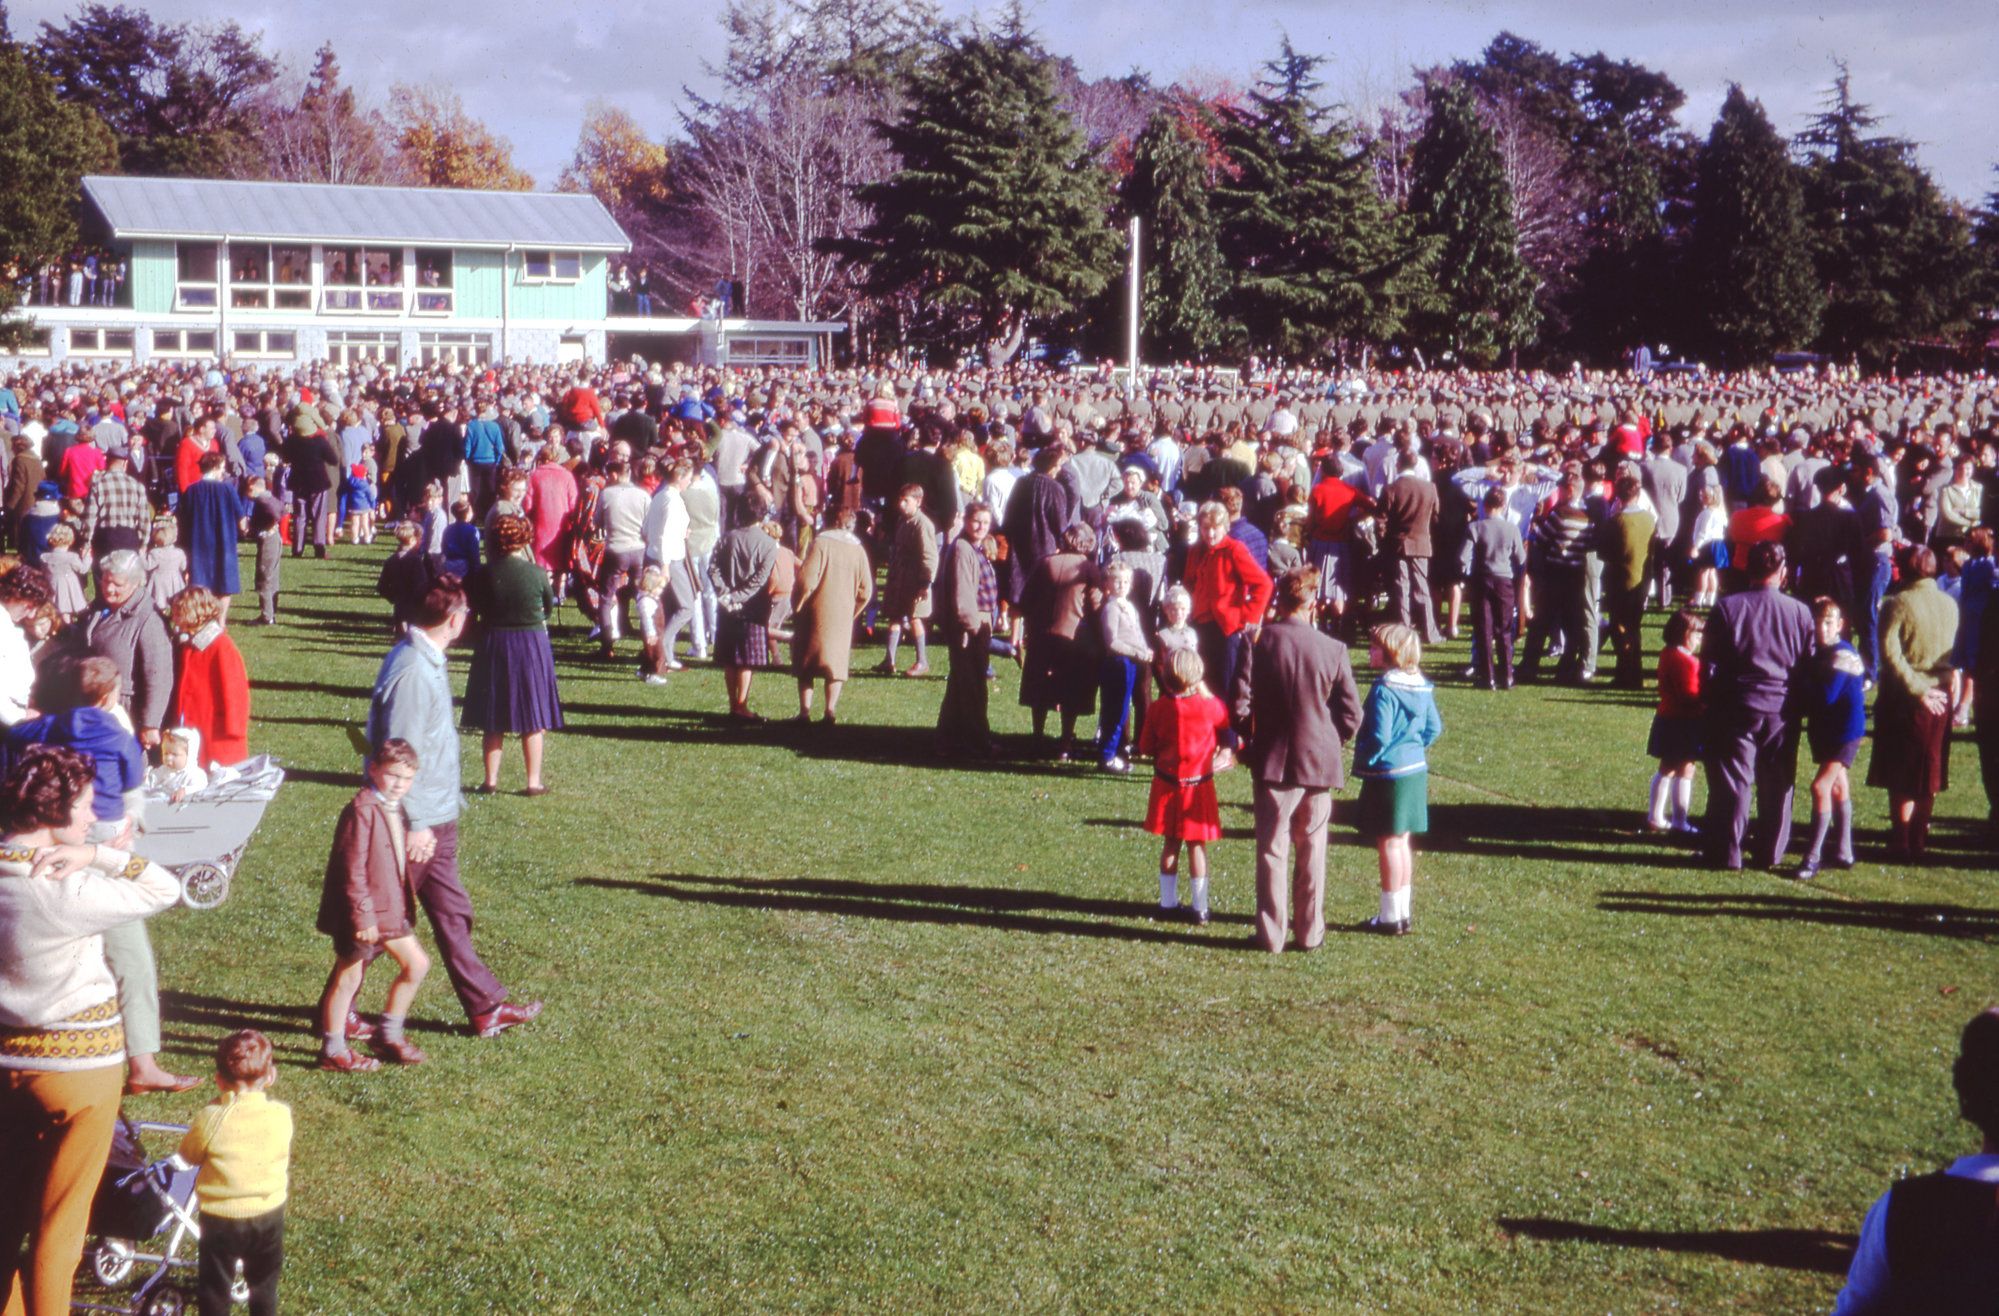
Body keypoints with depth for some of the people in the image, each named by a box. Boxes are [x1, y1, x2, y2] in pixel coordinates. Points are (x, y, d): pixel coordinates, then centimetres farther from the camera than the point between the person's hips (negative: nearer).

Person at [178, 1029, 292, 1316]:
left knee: (214, 1285, 13)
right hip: (268, 1214, 2)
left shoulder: (212, 1118, -20)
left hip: (220, 1218, -2)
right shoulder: (281, 1115, -13)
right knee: (264, 1283, 21)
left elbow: (189, 1154, -4)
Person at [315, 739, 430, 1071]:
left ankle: (387, 1034, 25)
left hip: (390, 909, 9)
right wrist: (363, 915, -23)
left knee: (416, 964, 11)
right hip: (360, 913, -9)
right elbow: (353, 869, -22)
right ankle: (332, 1051, 14)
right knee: (348, 978, 2)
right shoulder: (361, 810, -20)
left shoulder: (394, 808, 10)